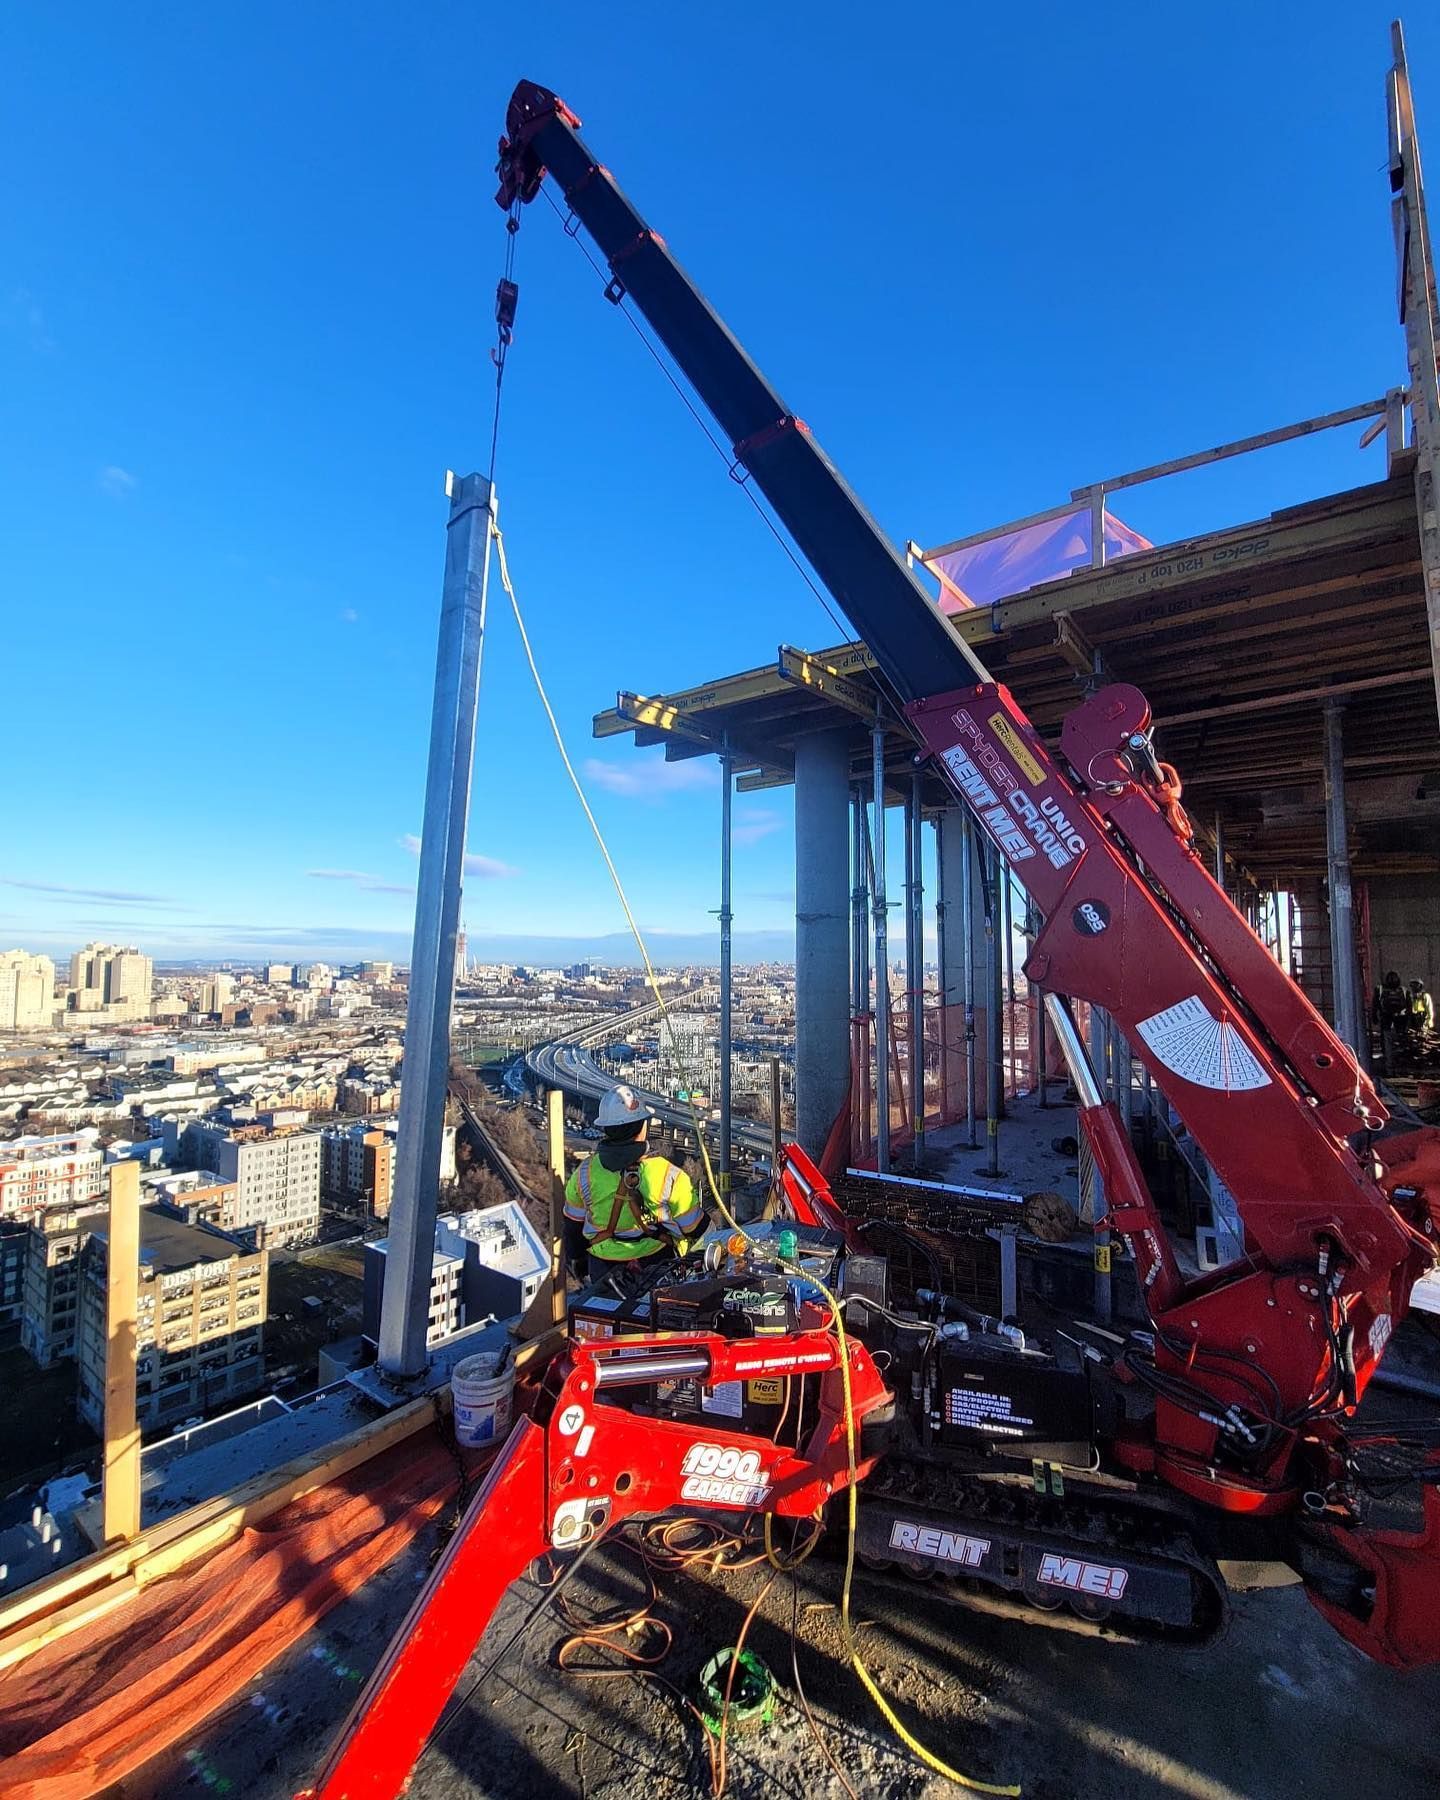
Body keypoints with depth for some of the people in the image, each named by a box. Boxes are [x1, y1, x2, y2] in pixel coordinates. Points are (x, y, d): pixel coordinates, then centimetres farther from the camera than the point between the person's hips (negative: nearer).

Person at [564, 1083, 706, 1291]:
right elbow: (694, 1229, -11)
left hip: (602, 1269, 2)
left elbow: (573, 1225, 3)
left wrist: (576, 1258, 20)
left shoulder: (584, 1173, -14)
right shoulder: (669, 1175, -23)